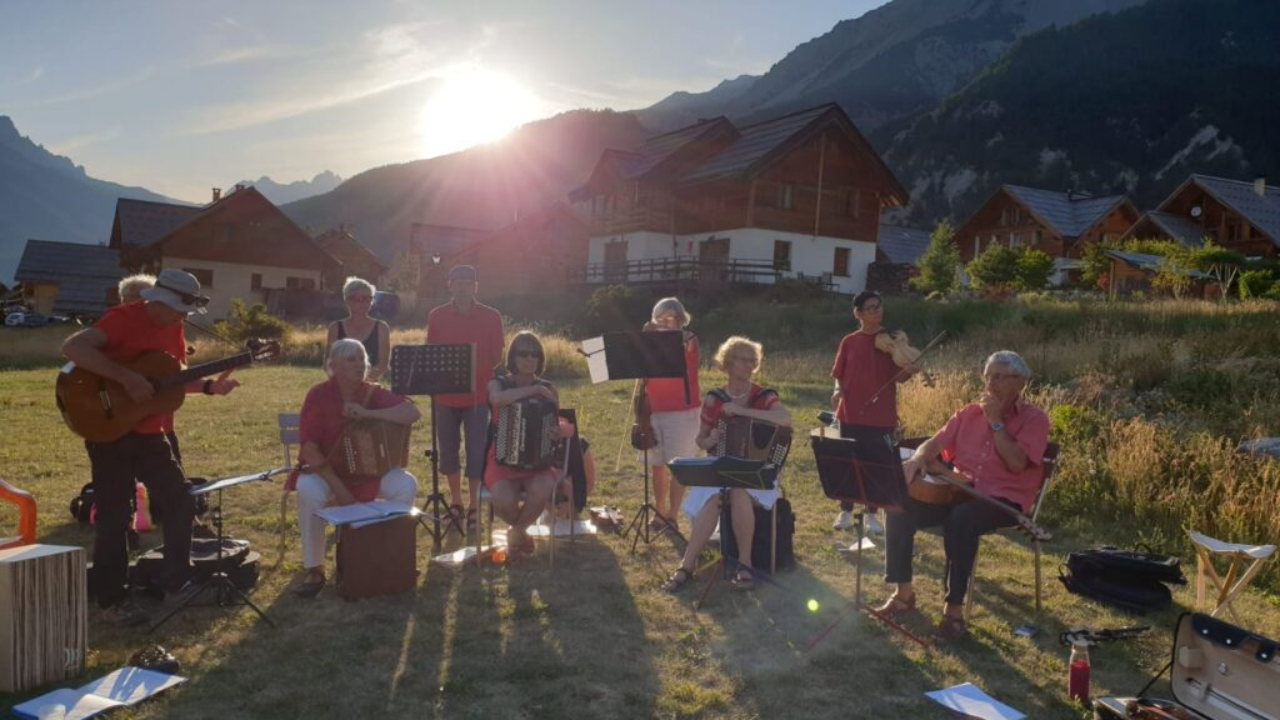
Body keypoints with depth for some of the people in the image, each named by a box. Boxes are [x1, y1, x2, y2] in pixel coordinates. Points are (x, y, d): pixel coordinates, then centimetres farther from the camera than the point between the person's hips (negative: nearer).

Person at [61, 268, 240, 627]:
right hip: (110, 430, -7)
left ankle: (176, 581, 20)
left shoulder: (174, 328, 6)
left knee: (180, 502, 6)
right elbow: (72, 347, -30)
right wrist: (126, 377, -33)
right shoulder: (123, 318, -16)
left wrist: (209, 386, -1)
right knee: (114, 516, 1)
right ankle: (114, 599, 14)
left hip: (151, 433, 7)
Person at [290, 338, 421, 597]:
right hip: (327, 470, -2)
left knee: (407, 484, -22)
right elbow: (309, 448, -20)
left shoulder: (373, 393, -6)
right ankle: (314, 569, -18)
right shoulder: (318, 395, -14)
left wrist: (367, 413, -29)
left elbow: (413, 413, -19)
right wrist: (339, 489, -25)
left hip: (369, 470, 3)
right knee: (309, 491, -35)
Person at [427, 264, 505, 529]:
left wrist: (478, 370, -12)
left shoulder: (491, 317, -2)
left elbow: (497, 357, 3)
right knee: (447, 450, 10)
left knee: (476, 452, 0)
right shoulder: (437, 316, 2)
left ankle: (474, 507, 11)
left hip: (478, 394, -2)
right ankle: (456, 502, 26)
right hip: (445, 395, 2)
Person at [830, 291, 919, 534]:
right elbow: (839, 375, 7)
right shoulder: (849, 341, 2)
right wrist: (837, 391, -13)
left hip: (883, 415, 0)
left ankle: (871, 514, 20)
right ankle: (846, 512, 20)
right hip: (852, 413, 0)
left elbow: (897, 377, -1)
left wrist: (908, 371, -22)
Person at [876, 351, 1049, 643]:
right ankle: (904, 592, -5)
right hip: (961, 491, 5)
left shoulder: (1035, 419, -1)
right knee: (899, 507, -17)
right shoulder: (969, 413, 13)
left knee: (961, 519, -38)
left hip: (1005, 500, -5)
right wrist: (919, 459, -12)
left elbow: (1016, 463, -16)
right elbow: (934, 444, 11)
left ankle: (954, 609, -27)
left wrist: (996, 421, -12)